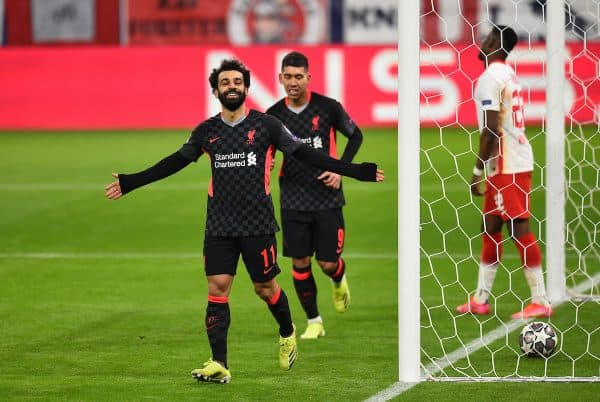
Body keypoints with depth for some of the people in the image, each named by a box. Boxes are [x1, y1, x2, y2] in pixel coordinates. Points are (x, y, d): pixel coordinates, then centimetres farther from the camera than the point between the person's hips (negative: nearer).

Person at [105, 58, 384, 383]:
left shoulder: (265, 125, -2)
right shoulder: (206, 131, 5)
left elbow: (304, 154, 0)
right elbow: (174, 162, 15)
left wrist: (356, 171, -4)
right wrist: (129, 183, 14)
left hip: (258, 223, -2)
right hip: (219, 225, 2)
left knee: (265, 288, 5)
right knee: (217, 288, -7)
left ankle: (287, 333, 36)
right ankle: (219, 365, -9)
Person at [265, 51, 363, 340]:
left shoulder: (328, 107, -8)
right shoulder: (273, 116, -3)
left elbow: (356, 135, 6)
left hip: (327, 196, -2)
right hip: (293, 200, 2)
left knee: (328, 263, -2)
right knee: (300, 262, -1)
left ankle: (339, 281, 36)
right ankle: (313, 321, 15)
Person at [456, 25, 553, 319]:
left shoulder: (491, 78, -13)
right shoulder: (509, 75, 16)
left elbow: (491, 129, -19)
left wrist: (478, 170, -13)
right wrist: (485, 168, 22)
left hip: (505, 165, -10)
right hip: (519, 160, 10)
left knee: (519, 229, -8)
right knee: (490, 228, 14)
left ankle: (540, 301, -8)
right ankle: (481, 298, 20)